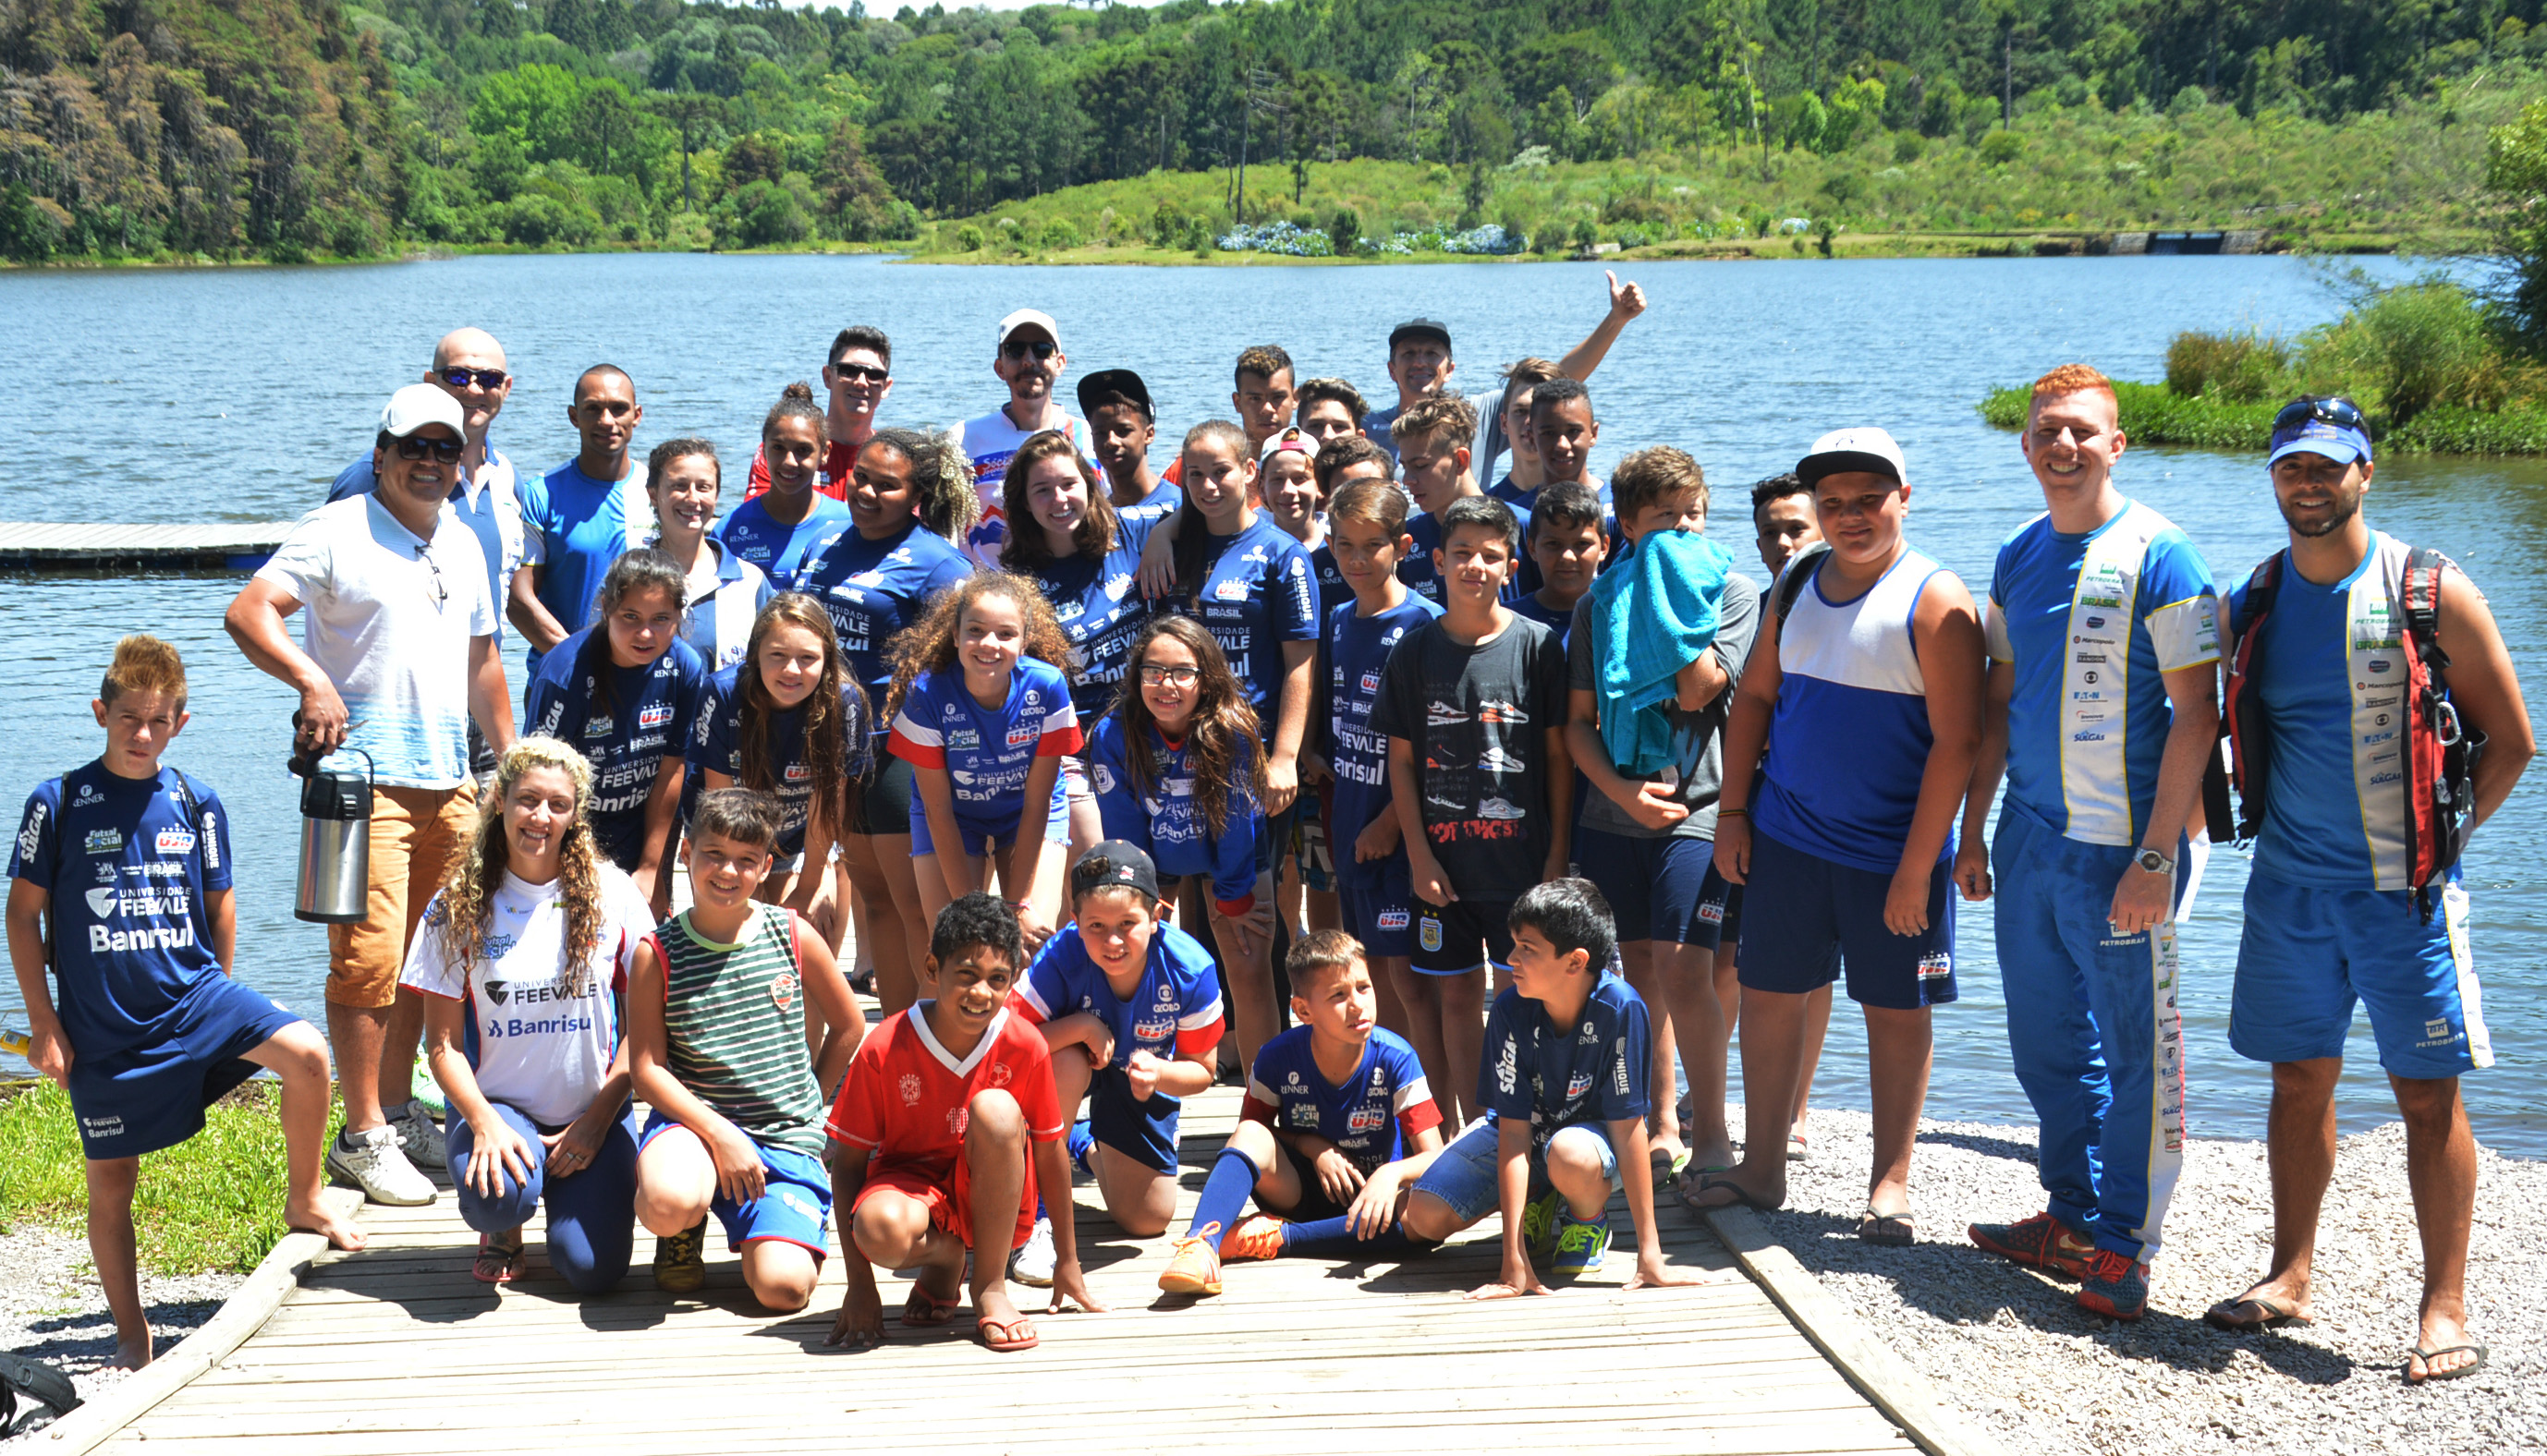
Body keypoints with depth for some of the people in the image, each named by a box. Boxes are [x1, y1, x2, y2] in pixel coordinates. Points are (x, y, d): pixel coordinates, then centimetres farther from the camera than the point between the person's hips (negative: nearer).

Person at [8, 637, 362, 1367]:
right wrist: (43, 1023, -4)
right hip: (102, 1025, -1)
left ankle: (304, 1201, 0)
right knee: (110, 1182, 4)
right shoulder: (59, 802, -6)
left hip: (191, 993, 2)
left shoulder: (197, 801, 2)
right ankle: (132, 1338, 20)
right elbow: (23, 911, -2)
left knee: (306, 1055, -23)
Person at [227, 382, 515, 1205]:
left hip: (450, 781, 7)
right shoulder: (336, 533, -4)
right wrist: (312, 681, -28)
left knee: (423, 957, 11)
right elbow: (247, 613, -15)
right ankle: (364, 1136, -4)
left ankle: (399, 1113, 21)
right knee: (369, 957, -10)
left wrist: (511, 761, 22)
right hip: (366, 775, -7)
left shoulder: (463, 544, 18)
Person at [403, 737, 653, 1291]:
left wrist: (597, 1121, -7)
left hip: (593, 1109, 0)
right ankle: (504, 1224, 6)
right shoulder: (458, 908, -3)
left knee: (591, 1270, -17)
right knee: (495, 1194, -34)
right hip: (498, 1101, 0)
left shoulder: (613, 894, -2)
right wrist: (485, 1123, -18)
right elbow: (443, 1044, -3)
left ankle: (567, 1195, 19)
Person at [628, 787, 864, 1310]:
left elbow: (849, 1026, 13)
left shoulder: (794, 937, 0)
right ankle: (684, 1230, 3)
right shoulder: (656, 953, -4)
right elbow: (646, 1068, -7)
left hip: (787, 1138, 1)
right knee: (667, 1203, -38)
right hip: (694, 1119, -1)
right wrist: (719, 1133, -18)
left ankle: (752, 1231, 18)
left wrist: (801, 1105, 11)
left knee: (784, 1288, -20)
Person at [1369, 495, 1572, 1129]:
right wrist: (1419, 855, -1)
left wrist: (1557, 855, -3)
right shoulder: (1414, 651, 3)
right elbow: (1401, 758, 5)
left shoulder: (1537, 646, -2)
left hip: (1521, 855, -2)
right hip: (1443, 857, 2)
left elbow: (1557, 754, 0)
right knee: (1456, 993, 6)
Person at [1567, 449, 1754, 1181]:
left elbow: (1698, 688, -14)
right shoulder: (1602, 602, 10)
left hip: (1697, 805, -4)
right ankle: (1661, 1122, 19)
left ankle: (1710, 1132, -4)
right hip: (1613, 809, 4)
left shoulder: (1734, 592, 2)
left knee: (1682, 968, -13)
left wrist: (1674, 597, -10)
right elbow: (1578, 721, 8)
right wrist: (1621, 789, -7)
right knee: (1638, 970, 7)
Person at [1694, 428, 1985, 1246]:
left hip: (1892, 851, -5)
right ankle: (1761, 1169, 21)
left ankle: (1891, 1185, 17)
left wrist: (1917, 866, -18)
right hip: (1787, 838, 5)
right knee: (1768, 994, 9)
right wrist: (1732, 810, 6)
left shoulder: (1933, 601, -12)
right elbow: (1754, 696, 14)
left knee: (1895, 1011, 6)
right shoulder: (1796, 585, 6)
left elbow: (1957, 740, -15)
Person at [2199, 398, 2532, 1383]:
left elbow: (2511, 741, 0)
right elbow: (2213, 731, 18)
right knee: (2299, 1081, 11)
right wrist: (2279, 824, 9)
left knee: (2427, 1094, -1)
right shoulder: (2251, 604, 6)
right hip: (2289, 885, 4)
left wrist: (2442, 834, -1)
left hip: (2402, 888, -4)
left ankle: (2445, 1310, 5)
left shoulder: (2434, 595, -5)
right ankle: (2291, 1279, 22)